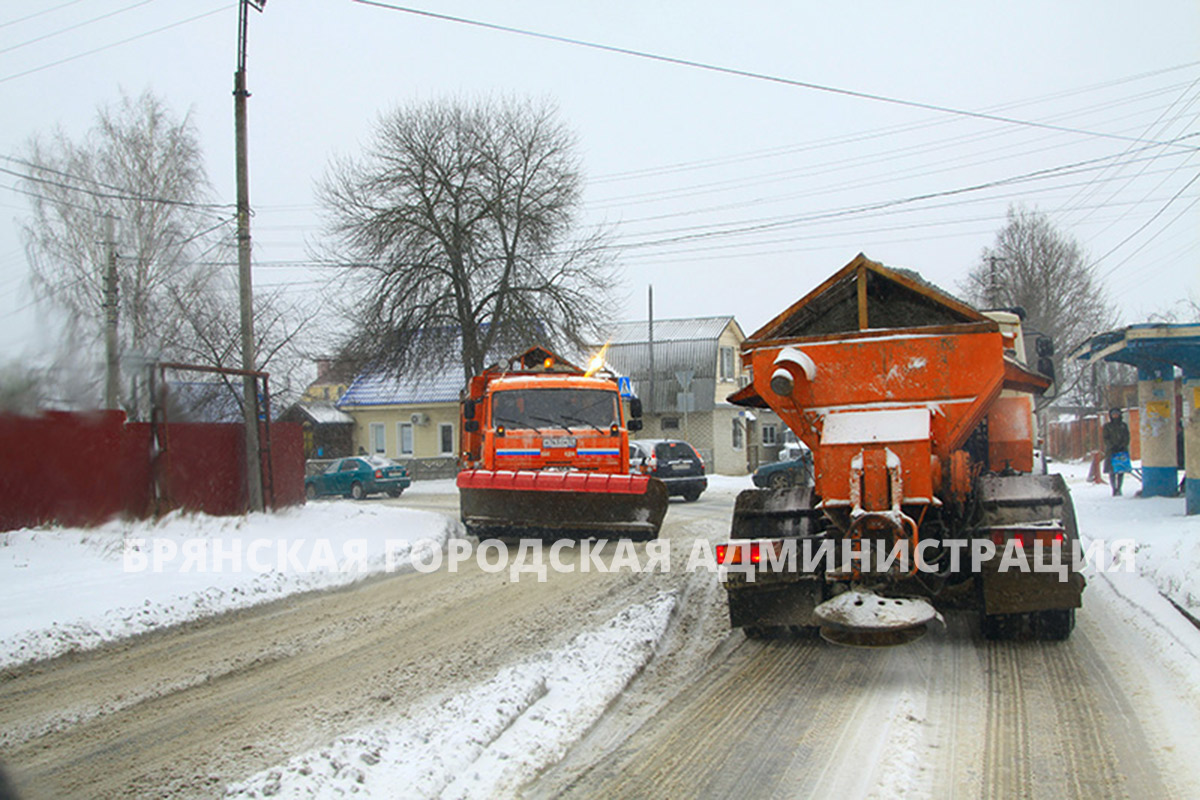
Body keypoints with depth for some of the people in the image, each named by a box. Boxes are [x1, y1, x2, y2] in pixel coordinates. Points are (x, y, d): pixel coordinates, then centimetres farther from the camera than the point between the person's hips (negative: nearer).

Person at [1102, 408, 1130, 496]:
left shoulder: (1123, 425, 12)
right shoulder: (1107, 426, 7)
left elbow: (1127, 437, 7)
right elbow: (1105, 438, 1)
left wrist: (1123, 446, -9)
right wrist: (1112, 446, -13)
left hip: (1122, 450, 2)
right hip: (1111, 451, -2)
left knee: (1121, 471, -2)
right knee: (1112, 471, -7)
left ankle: (1119, 489, 5)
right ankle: (1114, 489, -2)